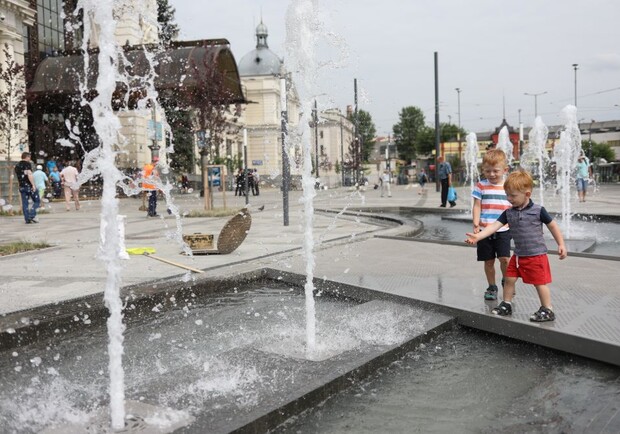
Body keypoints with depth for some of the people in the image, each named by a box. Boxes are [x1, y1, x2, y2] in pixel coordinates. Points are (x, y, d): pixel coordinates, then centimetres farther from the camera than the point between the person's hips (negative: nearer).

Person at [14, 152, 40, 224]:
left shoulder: (17, 166, 15)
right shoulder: (27, 164, -7)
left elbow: (17, 177, 20)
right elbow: (29, 174, -19)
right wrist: (33, 185, -21)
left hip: (22, 187, 7)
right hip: (29, 186, -7)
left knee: (25, 204, 6)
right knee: (37, 201, 3)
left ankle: (27, 219, 5)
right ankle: (32, 215, -11)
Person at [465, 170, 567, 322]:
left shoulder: (538, 210, -12)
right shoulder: (509, 213, -1)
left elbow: (553, 226, -2)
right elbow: (495, 226, -9)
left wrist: (561, 244, -3)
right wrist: (477, 236, -22)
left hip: (537, 255, -5)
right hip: (518, 255, 5)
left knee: (540, 283, 0)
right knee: (509, 279, 12)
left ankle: (548, 310, 14)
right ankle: (506, 304, 28)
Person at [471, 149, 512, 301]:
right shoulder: (481, 186, 1)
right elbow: (476, 206, -2)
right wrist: (476, 224, -11)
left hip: (503, 230, 0)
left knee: (504, 258, -11)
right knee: (488, 261, 8)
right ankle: (491, 287, 25)